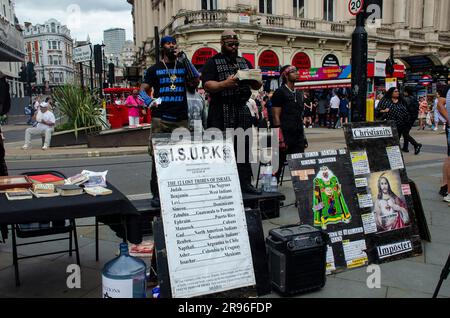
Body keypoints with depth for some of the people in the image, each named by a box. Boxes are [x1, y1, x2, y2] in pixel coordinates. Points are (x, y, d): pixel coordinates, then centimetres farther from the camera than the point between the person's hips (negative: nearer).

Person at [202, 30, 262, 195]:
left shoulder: (244, 62, 21)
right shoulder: (212, 62, 4)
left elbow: (256, 86, 19)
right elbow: (208, 85, -10)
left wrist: (256, 80, -5)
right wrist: (225, 83, -25)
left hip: (242, 111, 5)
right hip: (221, 114, -5)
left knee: (243, 148, 5)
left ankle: (245, 182, 11)